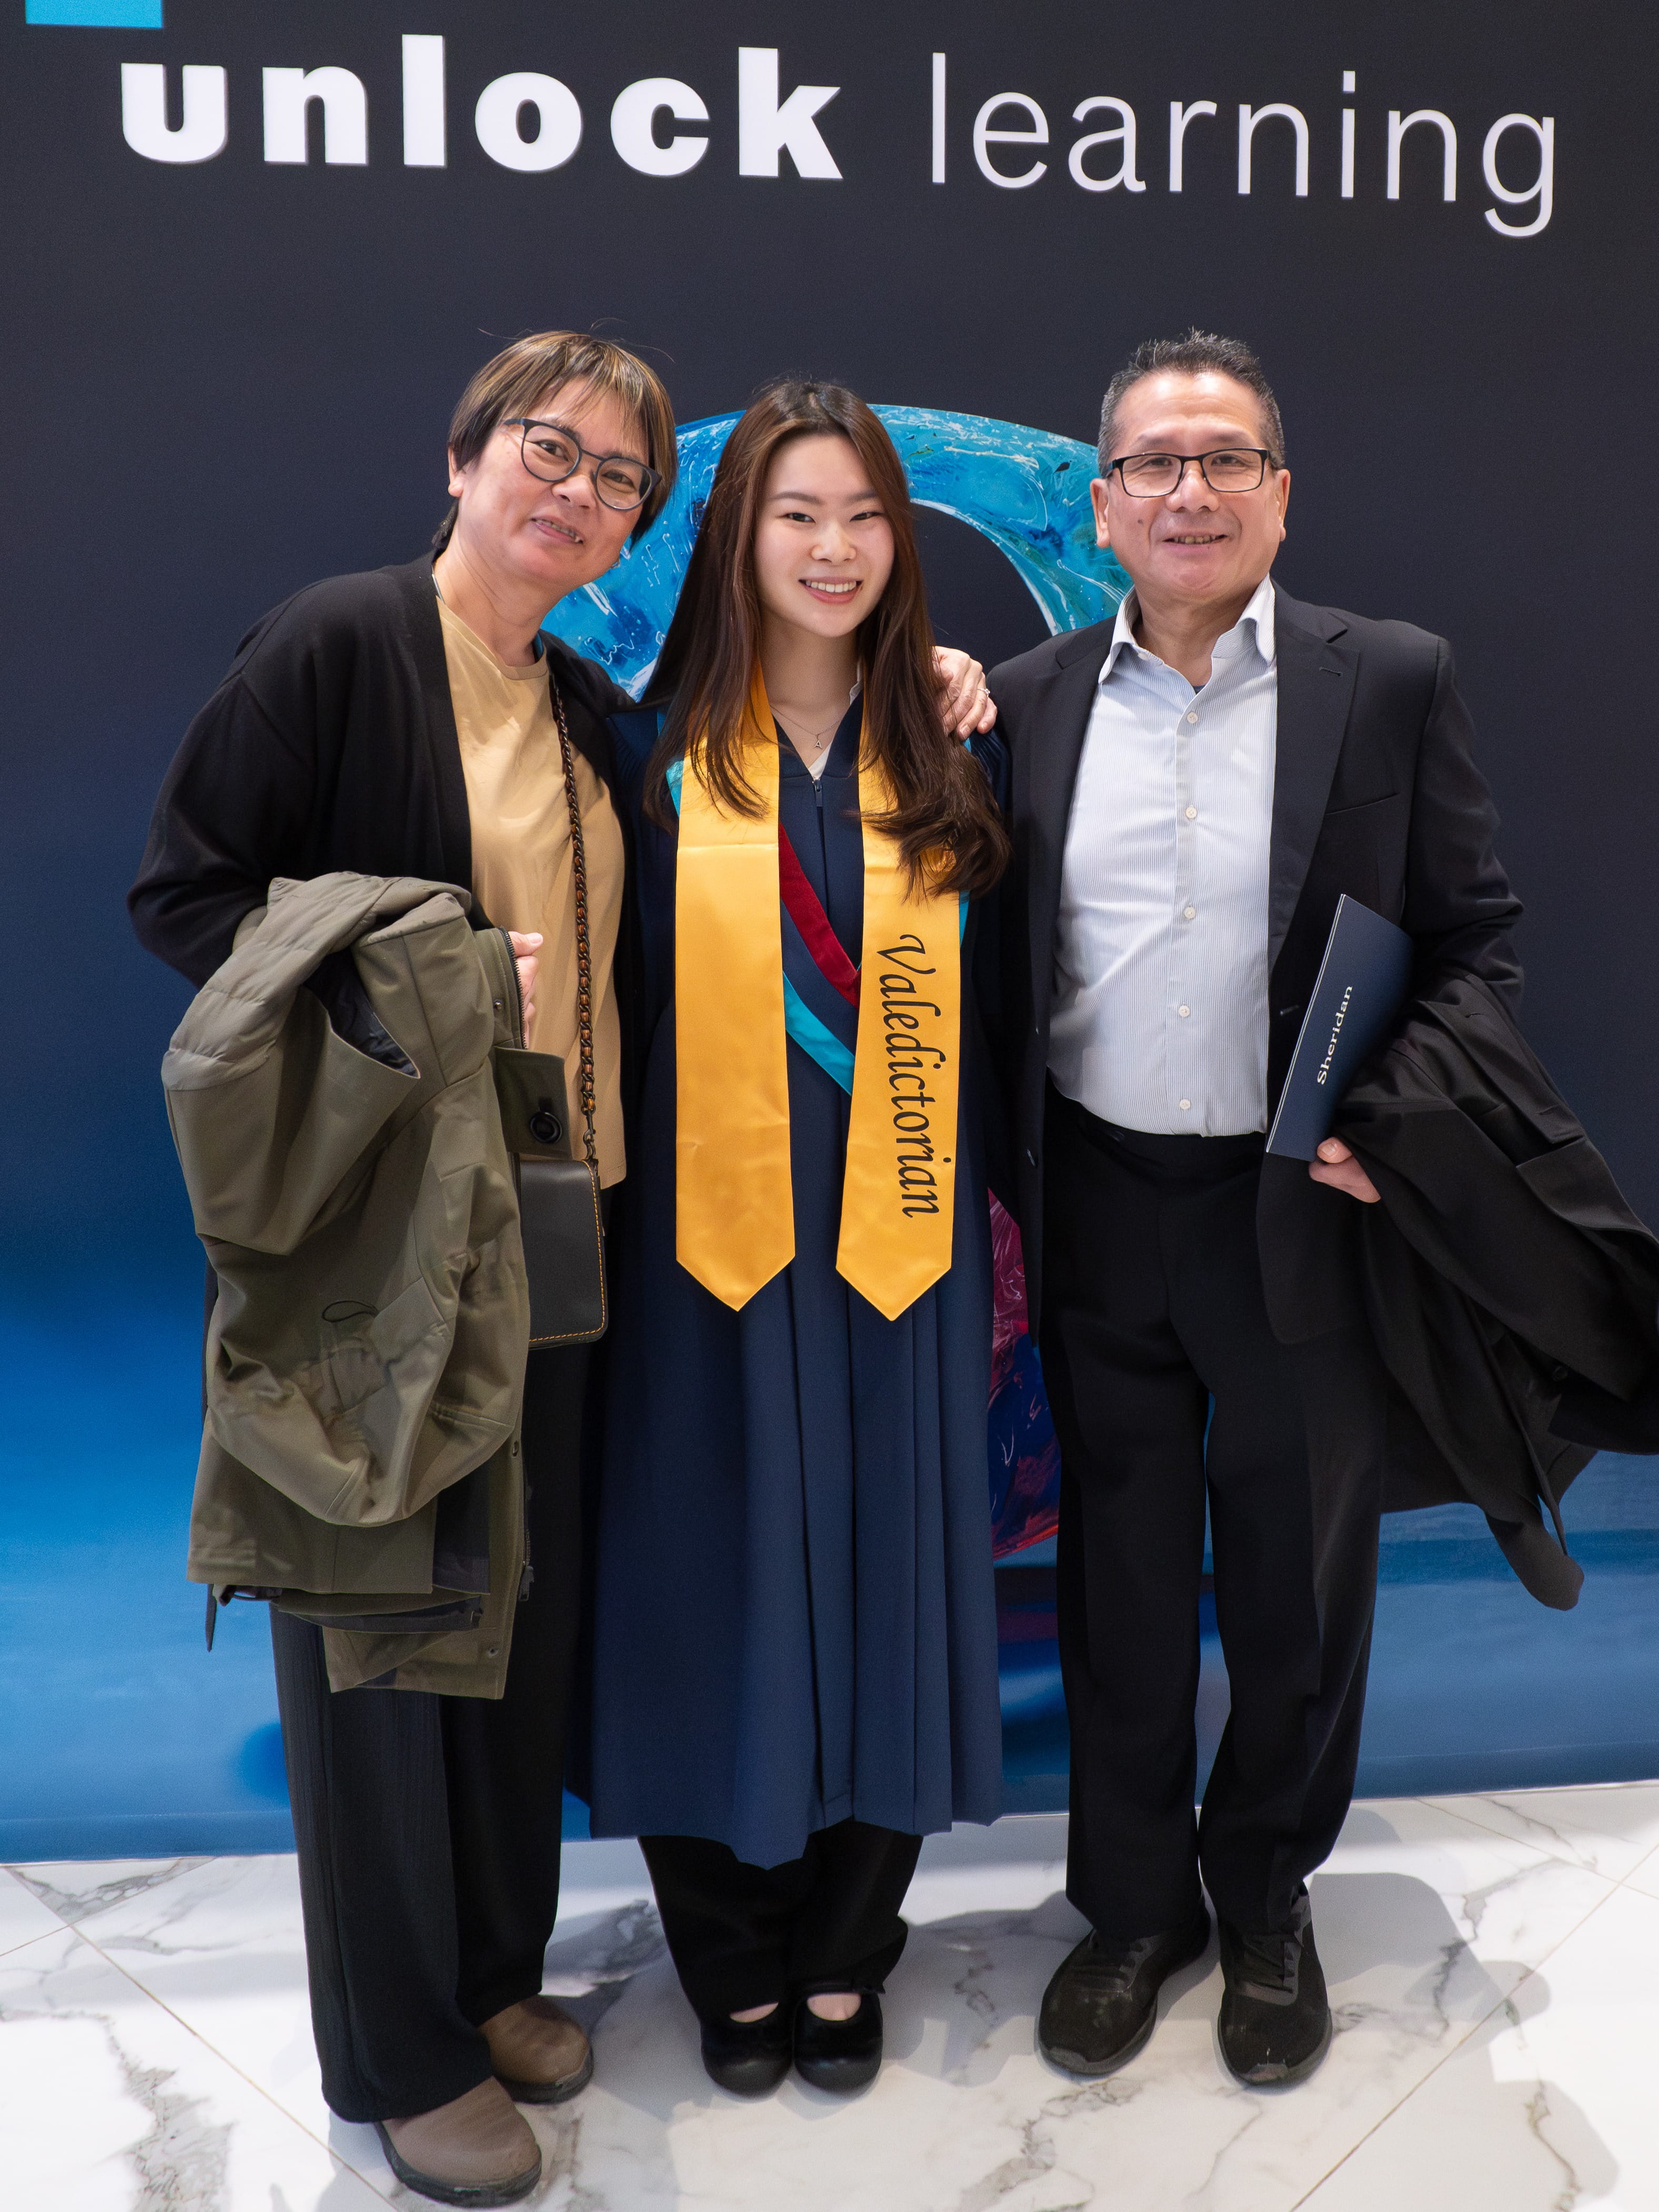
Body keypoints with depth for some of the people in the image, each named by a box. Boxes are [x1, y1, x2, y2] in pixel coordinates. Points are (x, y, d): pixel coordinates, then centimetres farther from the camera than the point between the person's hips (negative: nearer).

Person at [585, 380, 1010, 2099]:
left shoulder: (953, 761, 5)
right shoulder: (657, 754, 0)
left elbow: (993, 1005, 9)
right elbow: (611, 994, 1)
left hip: (897, 1238, 2)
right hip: (713, 1229, -1)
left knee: (882, 1566, 8)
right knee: (722, 1571, 6)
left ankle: (843, 1958, 28)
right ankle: (734, 1962, 27)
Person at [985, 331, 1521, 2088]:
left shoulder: (1391, 683, -2)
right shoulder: (1028, 701, 4)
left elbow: (1476, 941, 0)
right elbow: (998, 969, 6)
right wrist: (994, 1200, 2)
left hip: (1309, 1213, -1)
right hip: (1099, 1210, 2)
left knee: (1296, 1583, 13)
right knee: (1120, 1580, 14)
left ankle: (1265, 1904, 36)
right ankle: (1132, 1901, 34)